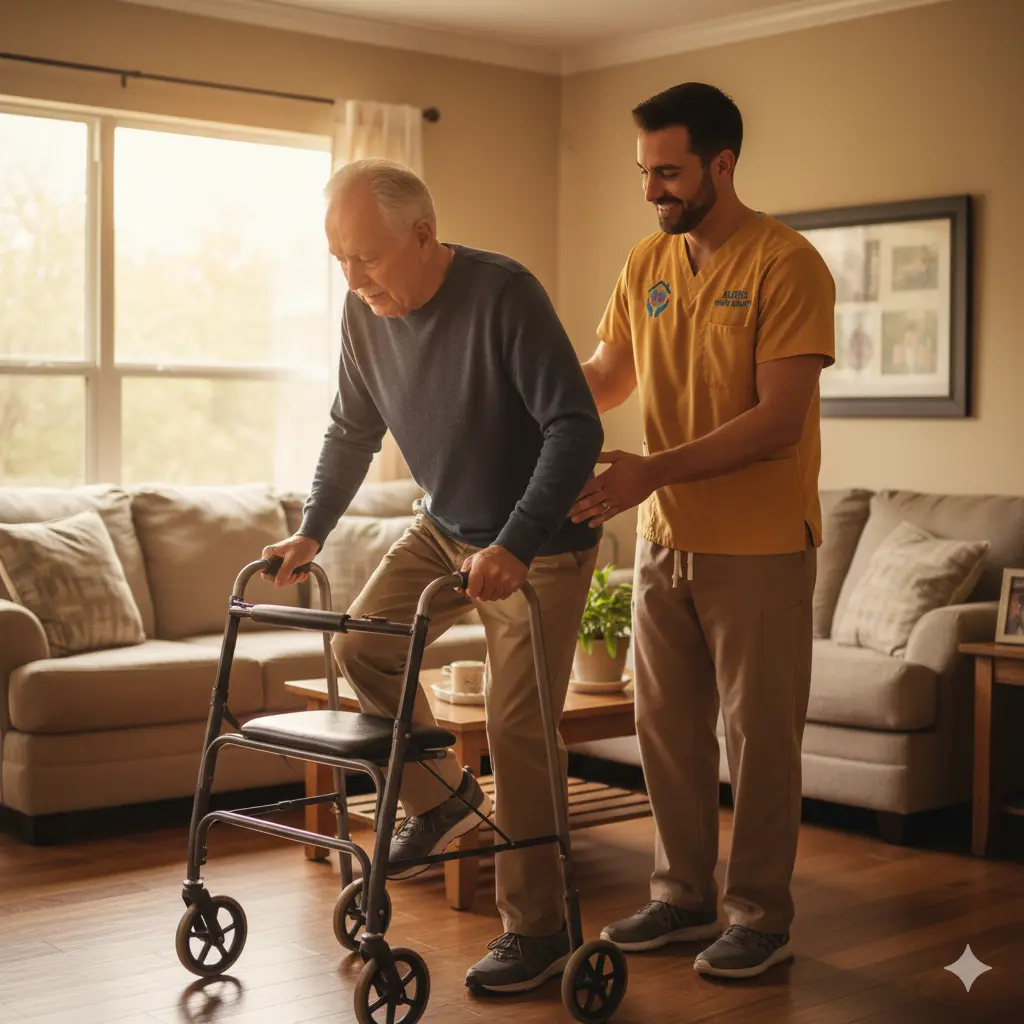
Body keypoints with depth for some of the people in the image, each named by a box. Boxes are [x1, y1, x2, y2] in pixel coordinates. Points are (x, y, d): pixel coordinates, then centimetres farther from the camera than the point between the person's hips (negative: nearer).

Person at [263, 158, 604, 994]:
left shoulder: (503, 294, -25)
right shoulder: (366, 311, -5)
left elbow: (576, 427, -29)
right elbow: (352, 431, 10)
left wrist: (513, 547, -36)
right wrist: (312, 532, 3)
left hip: (541, 544, -7)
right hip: (446, 529, 7)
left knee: (516, 727, -8)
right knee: (362, 646, -2)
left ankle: (539, 930, 5)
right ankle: (440, 799, 20)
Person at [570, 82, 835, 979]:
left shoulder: (787, 265, -14)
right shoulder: (647, 265, 7)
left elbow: (780, 419, -20)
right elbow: (606, 375, 18)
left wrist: (652, 470, -27)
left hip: (758, 547, -6)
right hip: (663, 538, 6)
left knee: (759, 736, 4)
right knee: (667, 729, 13)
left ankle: (762, 915, 18)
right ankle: (685, 897, 28)